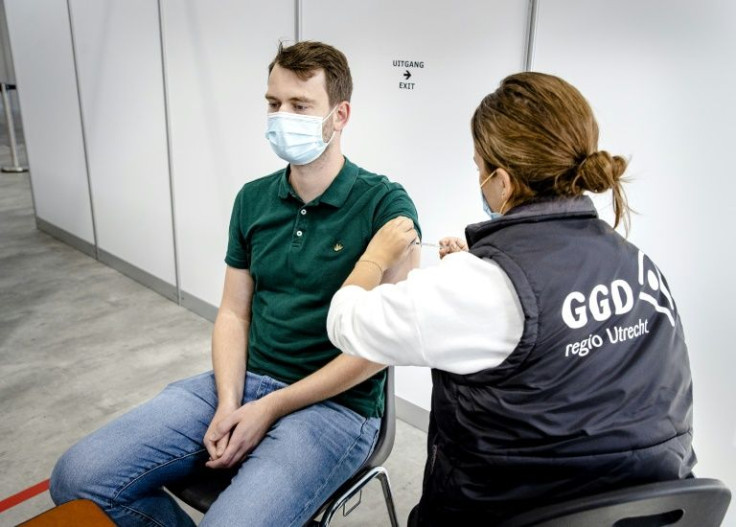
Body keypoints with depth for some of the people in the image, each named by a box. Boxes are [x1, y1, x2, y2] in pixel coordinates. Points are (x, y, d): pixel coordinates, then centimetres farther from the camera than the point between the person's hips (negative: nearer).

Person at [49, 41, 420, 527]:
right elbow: (233, 313, 10)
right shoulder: (253, 199, 7)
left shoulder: (384, 205, -11)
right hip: (244, 381, 5)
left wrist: (270, 408, -13)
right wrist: (228, 402, -8)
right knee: (78, 478, -5)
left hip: (336, 403, -5)